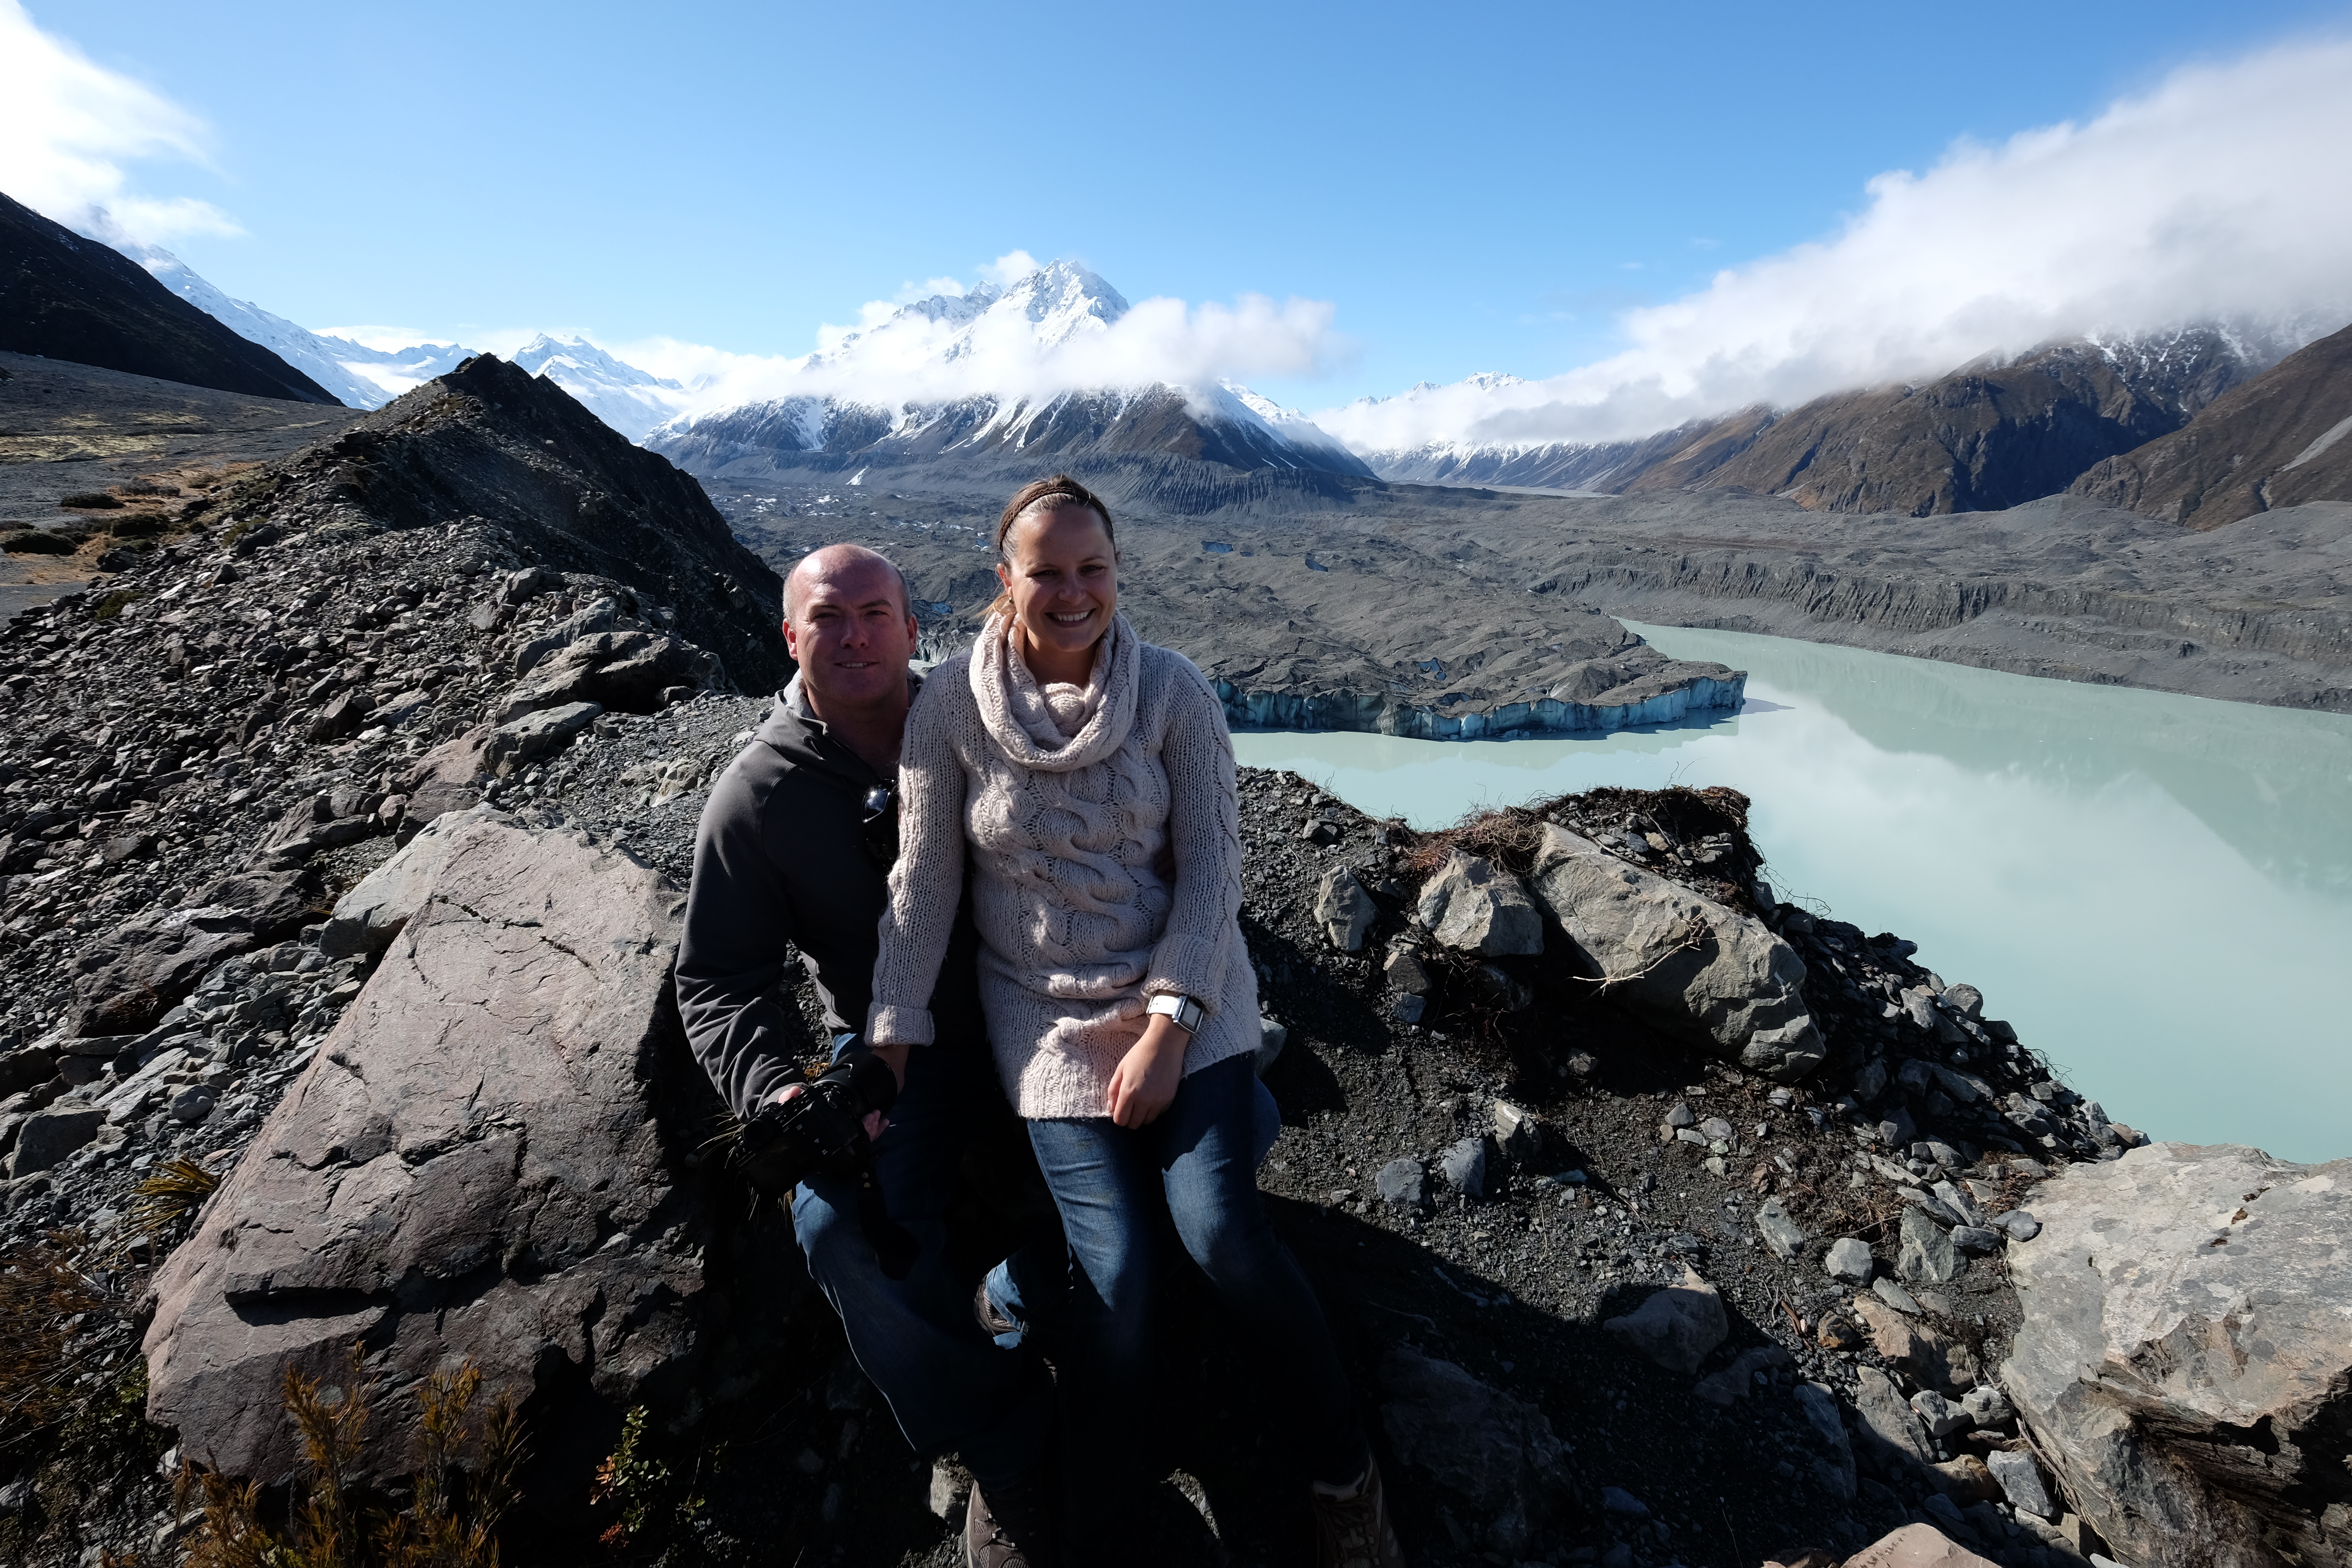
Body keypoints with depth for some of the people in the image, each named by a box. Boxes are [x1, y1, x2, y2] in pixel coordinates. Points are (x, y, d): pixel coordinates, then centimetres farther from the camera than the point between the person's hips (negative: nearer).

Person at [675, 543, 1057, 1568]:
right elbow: (718, 981, -2)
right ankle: (1011, 1450, -5)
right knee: (841, 1224, -26)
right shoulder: (756, 798, -5)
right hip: (897, 1057, -2)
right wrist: (777, 1090, -21)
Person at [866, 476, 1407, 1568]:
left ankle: (1346, 1478, 12)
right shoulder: (952, 702, -8)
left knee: (1220, 1228, -15)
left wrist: (1165, 1030, -14)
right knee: (1114, 1273, -10)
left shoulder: (1175, 690, -8)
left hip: (1186, 993, 0)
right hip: (1046, 1015, 0)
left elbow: (1211, 867, -8)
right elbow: (923, 882, -3)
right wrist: (892, 1042, 0)